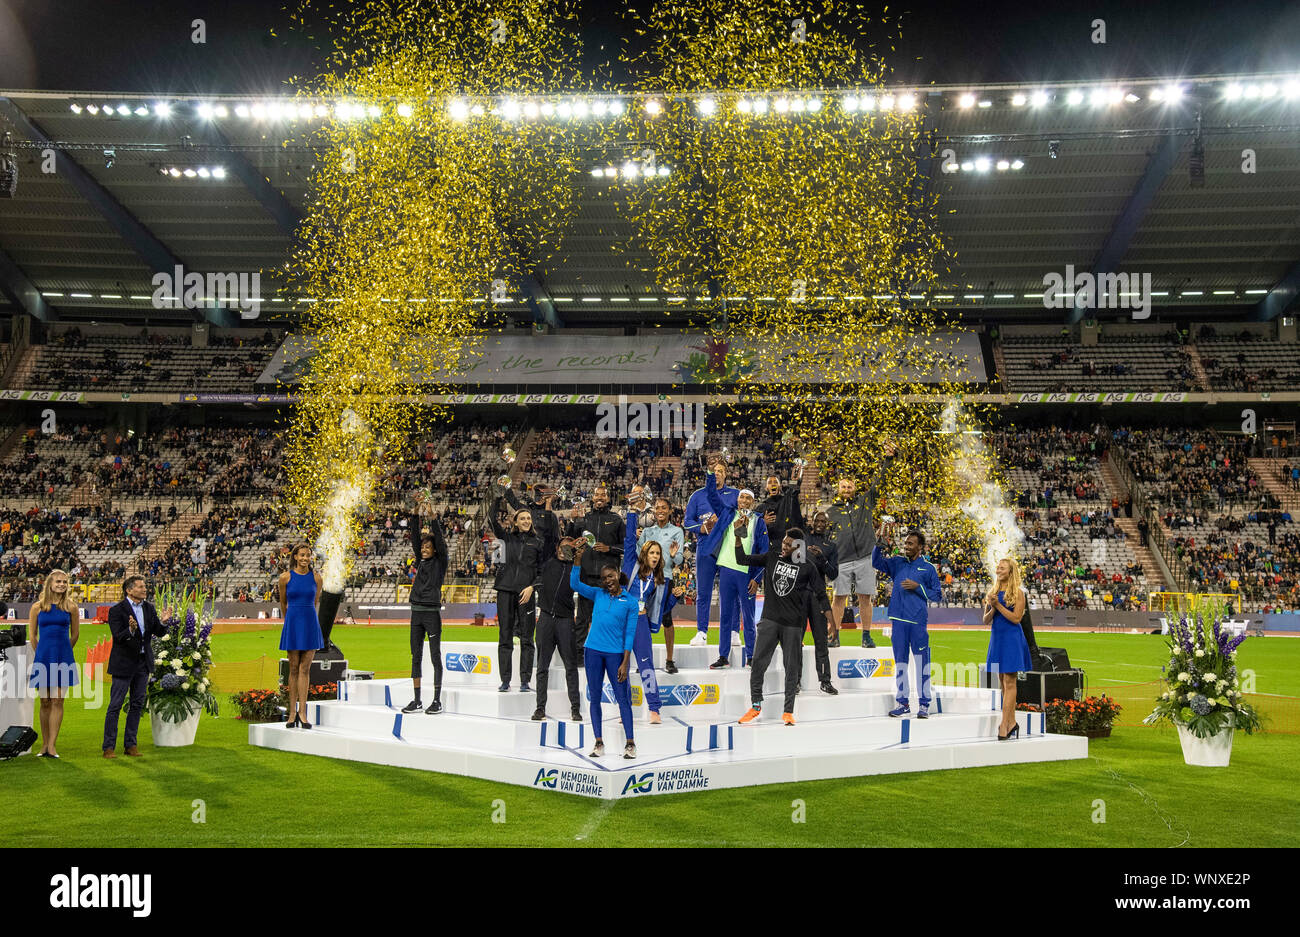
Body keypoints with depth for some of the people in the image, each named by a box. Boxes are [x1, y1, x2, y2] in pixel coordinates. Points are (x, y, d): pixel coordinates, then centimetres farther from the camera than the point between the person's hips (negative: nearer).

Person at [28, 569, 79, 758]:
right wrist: (42, 653, 11)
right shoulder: (38, 607, 3)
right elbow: (32, 635, 10)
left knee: (57, 701, -3)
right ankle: (44, 744, 15)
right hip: (43, 657, 0)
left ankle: (52, 746, -3)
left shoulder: (71, 607, 3)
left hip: (63, 658, 0)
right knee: (45, 702, 6)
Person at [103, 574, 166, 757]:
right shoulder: (117, 610, -10)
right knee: (115, 705, -1)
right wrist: (130, 630, -37)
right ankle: (109, 747, 5)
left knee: (137, 704, 10)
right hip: (123, 663, -6)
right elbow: (118, 637, -18)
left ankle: (131, 744, 18)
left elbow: (159, 632, 5)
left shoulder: (149, 608, 7)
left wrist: (164, 622, -16)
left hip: (143, 663, 6)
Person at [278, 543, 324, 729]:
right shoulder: (286, 577, -1)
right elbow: (283, 603, 13)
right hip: (293, 623, -1)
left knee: (305, 668, -1)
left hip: (310, 623, 1)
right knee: (293, 668, 3)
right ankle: (292, 713, 7)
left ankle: (302, 713, -3)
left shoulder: (316, 577, 4)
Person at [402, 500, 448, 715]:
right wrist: (416, 515, -2)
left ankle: (437, 701, 0)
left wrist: (432, 516, -18)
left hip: (432, 612, -6)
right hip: (416, 612, 6)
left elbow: (440, 539, -13)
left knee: (435, 657, -3)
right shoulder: (420, 560, 13)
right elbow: (414, 537, 7)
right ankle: (417, 700, 14)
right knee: (416, 657, 8)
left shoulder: (441, 561, -1)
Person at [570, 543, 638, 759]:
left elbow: (630, 634, -1)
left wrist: (625, 662, -6)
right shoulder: (598, 594, 9)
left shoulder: (630, 602, 1)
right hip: (593, 650, 3)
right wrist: (578, 559, -9)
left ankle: (630, 743, 2)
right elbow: (575, 584, 1)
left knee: (622, 698, -2)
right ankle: (599, 743, 11)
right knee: (595, 697, 5)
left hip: (615, 653, -3)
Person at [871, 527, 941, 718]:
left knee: (921, 663, -2)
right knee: (900, 661, 9)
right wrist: (878, 543, -15)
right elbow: (876, 562, -1)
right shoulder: (897, 563, 12)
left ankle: (924, 704, 4)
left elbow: (937, 595, 4)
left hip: (918, 621, -3)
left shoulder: (928, 568, 4)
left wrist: (918, 587, -9)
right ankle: (903, 702, 17)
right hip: (898, 620, 3)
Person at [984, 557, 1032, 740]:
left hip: (1012, 639, -7)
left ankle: (1004, 724, -9)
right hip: (996, 637, 7)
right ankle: (1011, 722, 16)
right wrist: (993, 608, -10)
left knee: (1009, 682, -7)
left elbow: (1016, 618, -13)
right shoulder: (993, 591, 11)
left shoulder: (1018, 593, -6)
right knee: (1003, 682, 9)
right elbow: (986, 620, 9)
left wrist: (998, 605, -17)